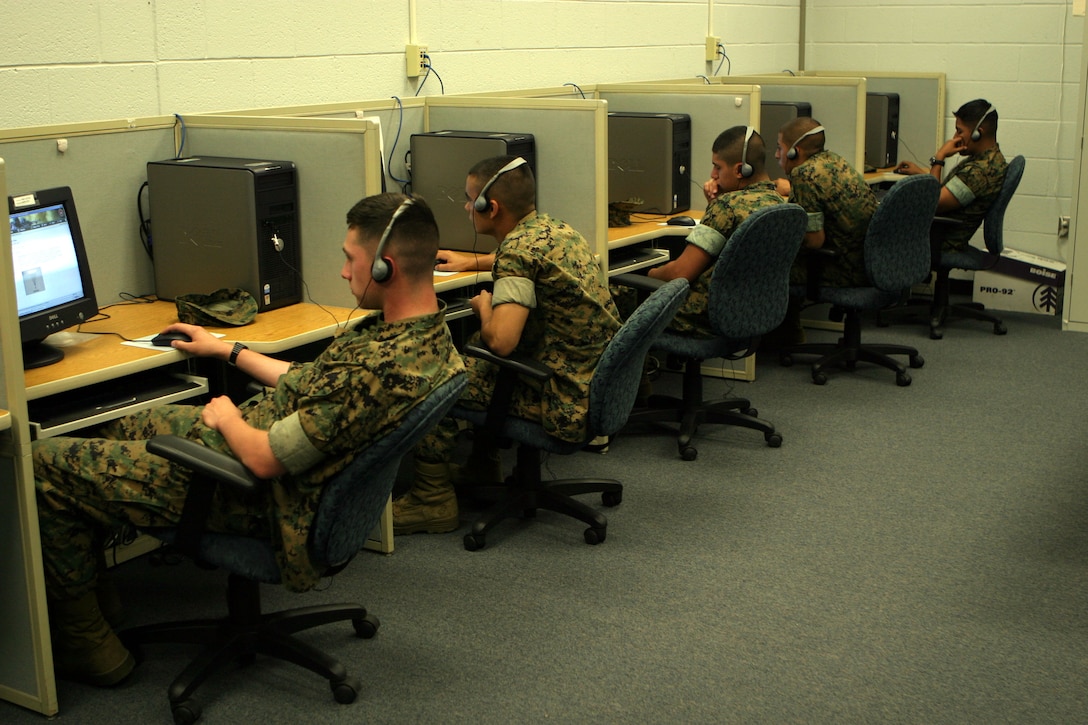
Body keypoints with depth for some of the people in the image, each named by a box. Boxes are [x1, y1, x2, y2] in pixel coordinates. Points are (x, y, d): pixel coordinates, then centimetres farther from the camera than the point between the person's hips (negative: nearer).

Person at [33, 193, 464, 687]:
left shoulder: (379, 368, -34)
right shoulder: (425, 331, -3)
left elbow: (265, 458, -27)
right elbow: (312, 385, 13)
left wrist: (225, 418, -6)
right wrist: (229, 350, 20)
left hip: (247, 495, -10)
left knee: (45, 464, -3)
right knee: (117, 428, 28)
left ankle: (83, 641, 12)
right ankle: (86, 582, 38)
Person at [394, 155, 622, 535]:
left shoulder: (518, 250, -21)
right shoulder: (556, 228, 7)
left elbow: (501, 340, -30)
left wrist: (484, 307, -9)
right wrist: (471, 261, 34)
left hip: (567, 405, -9)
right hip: (598, 386, 9)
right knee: (476, 360, 29)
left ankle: (433, 500, 5)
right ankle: (483, 468, 38)